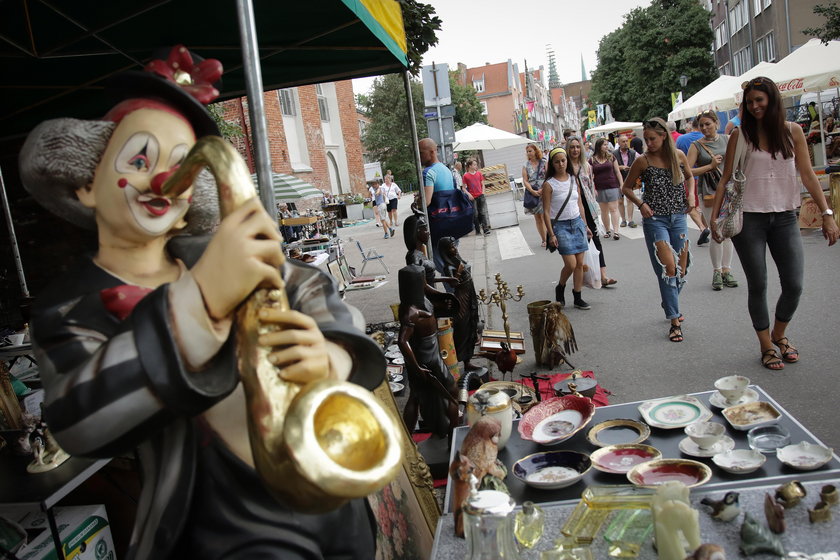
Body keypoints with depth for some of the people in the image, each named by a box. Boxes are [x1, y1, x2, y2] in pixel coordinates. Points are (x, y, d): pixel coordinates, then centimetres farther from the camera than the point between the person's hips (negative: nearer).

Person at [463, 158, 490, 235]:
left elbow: (482, 184, 14)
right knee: (475, 214, 3)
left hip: (480, 196, 2)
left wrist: (483, 193, 2)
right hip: (472, 198, -2)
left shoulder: (479, 173, 7)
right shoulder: (466, 176, -4)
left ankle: (486, 229, -3)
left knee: (483, 213, -1)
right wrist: (468, 194, -15)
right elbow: (464, 188, -1)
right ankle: (477, 230, 13)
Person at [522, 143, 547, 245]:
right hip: (532, 193, 2)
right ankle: (544, 239, 16)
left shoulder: (543, 163, 2)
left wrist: (543, 189, -17)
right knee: (537, 217, 7)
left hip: (544, 192, -2)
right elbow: (525, 181, 0)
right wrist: (532, 191, -14)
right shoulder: (526, 166, 6)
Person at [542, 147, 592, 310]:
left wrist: (585, 225, 14)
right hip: (561, 225, -5)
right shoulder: (549, 184, -8)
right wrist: (551, 234, -13)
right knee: (571, 264, -10)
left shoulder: (573, 180, 7)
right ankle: (560, 289, 18)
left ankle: (577, 298, 15)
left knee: (580, 263, 4)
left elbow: (580, 204, 15)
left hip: (577, 223, 5)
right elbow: (546, 212, -9)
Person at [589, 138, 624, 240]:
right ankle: (608, 230, 16)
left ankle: (615, 231, -10)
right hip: (599, 188, 1)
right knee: (604, 210, 7)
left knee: (613, 209, -6)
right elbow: (590, 176, 3)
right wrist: (593, 189, -4)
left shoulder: (611, 157, 5)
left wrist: (621, 184, 2)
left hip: (612, 187, -1)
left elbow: (617, 171, 7)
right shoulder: (592, 160, 2)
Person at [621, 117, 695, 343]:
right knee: (668, 268, -12)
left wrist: (691, 196, 4)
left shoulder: (679, 155, 3)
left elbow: (689, 177, 21)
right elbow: (626, 187, 5)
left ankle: (671, 307, 35)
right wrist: (641, 204, -9)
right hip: (655, 219, -4)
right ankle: (675, 322, -7)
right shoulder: (643, 161, -5)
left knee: (682, 270, 8)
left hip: (678, 217, 4)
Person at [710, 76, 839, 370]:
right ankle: (766, 346, 20)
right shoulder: (740, 135, -1)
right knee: (757, 285, 3)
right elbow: (726, 179, 1)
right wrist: (714, 216, -5)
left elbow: (808, 175, 2)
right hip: (748, 219, -2)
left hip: (785, 217, 2)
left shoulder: (792, 131, 3)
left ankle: (779, 334, 28)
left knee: (794, 285, 0)